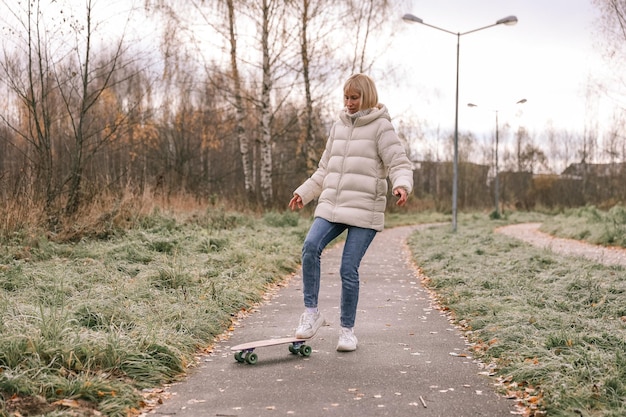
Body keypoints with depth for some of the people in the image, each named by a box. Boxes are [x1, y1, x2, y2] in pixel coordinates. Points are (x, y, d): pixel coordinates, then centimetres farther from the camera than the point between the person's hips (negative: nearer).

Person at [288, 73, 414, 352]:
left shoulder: (381, 127, 0)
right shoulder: (339, 127, 18)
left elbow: (400, 164, -6)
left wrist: (401, 185, -27)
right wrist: (304, 193, 27)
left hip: (364, 212, -5)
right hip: (330, 206, 5)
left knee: (349, 270, -8)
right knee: (310, 247, -20)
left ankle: (347, 329, 11)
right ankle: (311, 312, -7)